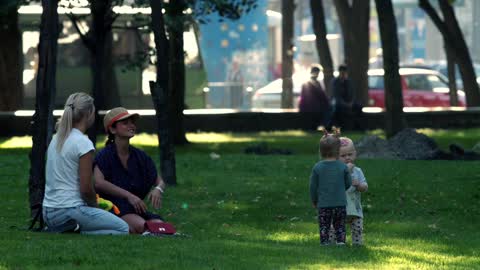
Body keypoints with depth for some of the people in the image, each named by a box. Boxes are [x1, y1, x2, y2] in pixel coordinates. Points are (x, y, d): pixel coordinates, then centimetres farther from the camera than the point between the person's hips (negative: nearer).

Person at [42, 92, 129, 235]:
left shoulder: (56, 139, 11)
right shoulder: (83, 143, -14)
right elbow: (86, 189, -15)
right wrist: (94, 205, 6)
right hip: (69, 211, -8)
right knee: (123, 228, 0)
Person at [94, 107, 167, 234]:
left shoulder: (139, 156, 12)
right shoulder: (105, 155, -5)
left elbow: (160, 181, 18)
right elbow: (98, 182, -23)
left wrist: (157, 189, -8)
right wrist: (129, 195, -29)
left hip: (136, 209, 6)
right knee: (140, 226, -35)